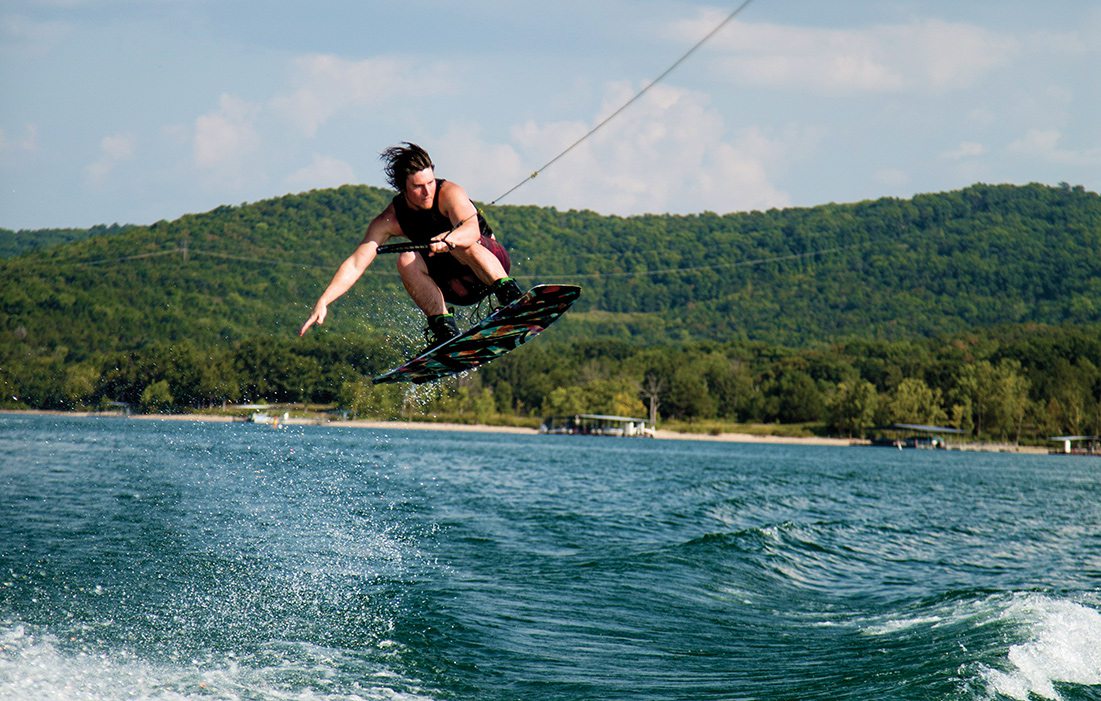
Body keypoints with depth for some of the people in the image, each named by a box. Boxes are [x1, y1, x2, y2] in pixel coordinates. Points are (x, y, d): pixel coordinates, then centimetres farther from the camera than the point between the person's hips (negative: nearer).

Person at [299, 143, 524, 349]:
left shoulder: (449, 193, -22)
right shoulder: (390, 220, -13)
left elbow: (472, 230, -40)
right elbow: (355, 264, -17)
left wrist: (448, 239, -62)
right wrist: (322, 303, -28)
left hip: (492, 260, -4)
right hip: (458, 288, 4)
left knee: (461, 243, -34)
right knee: (407, 260, -24)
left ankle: (509, 293, -33)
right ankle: (444, 326, -21)